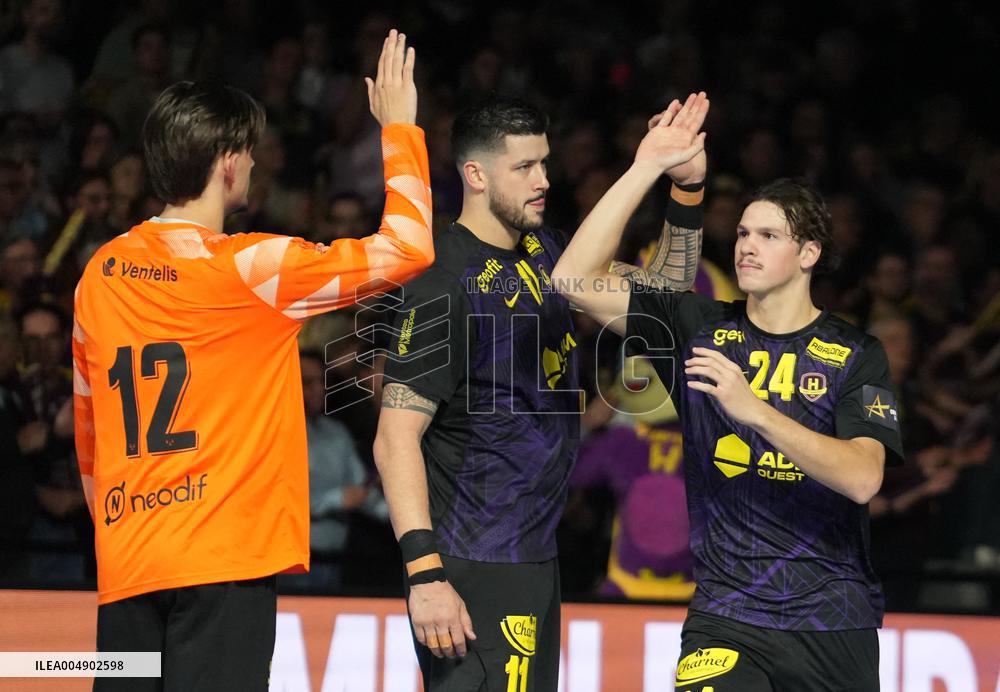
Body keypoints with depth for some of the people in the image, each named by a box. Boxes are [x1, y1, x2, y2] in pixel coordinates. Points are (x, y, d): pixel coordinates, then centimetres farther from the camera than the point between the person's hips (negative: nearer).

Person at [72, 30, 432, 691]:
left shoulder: (101, 273, 9)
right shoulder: (246, 266, -9)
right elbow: (406, 248, -6)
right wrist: (399, 127, 6)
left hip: (126, 563, 6)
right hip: (223, 560, -6)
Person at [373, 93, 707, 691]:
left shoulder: (543, 250, 10)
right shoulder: (448, 284, -16)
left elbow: (663, 288, 21)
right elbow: (396, 440, -19)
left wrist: (685, 190, 5)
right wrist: (425, 573, -26)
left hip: (536, 553, 9)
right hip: (474, 569, -9)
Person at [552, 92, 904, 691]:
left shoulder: (855, 354, 0)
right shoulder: (700, 330, 6)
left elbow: (863, 478, -15)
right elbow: (576, 279, -3)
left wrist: (753, 409, -25)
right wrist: (648, 168, -7)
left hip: (835, 620, 0)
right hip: (726, 620, 0)